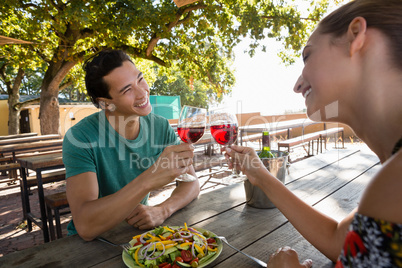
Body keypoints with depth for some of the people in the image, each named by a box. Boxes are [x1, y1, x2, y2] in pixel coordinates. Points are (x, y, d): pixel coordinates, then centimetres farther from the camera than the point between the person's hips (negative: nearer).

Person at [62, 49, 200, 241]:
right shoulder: (80, 138, -21)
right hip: (89, 241, -3)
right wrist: (149, 180, -40)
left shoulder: (160, 127, -8)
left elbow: (191, 182, -5)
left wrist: (162, 210, -24)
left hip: (137, 230, 3)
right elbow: (85, 226, -30)